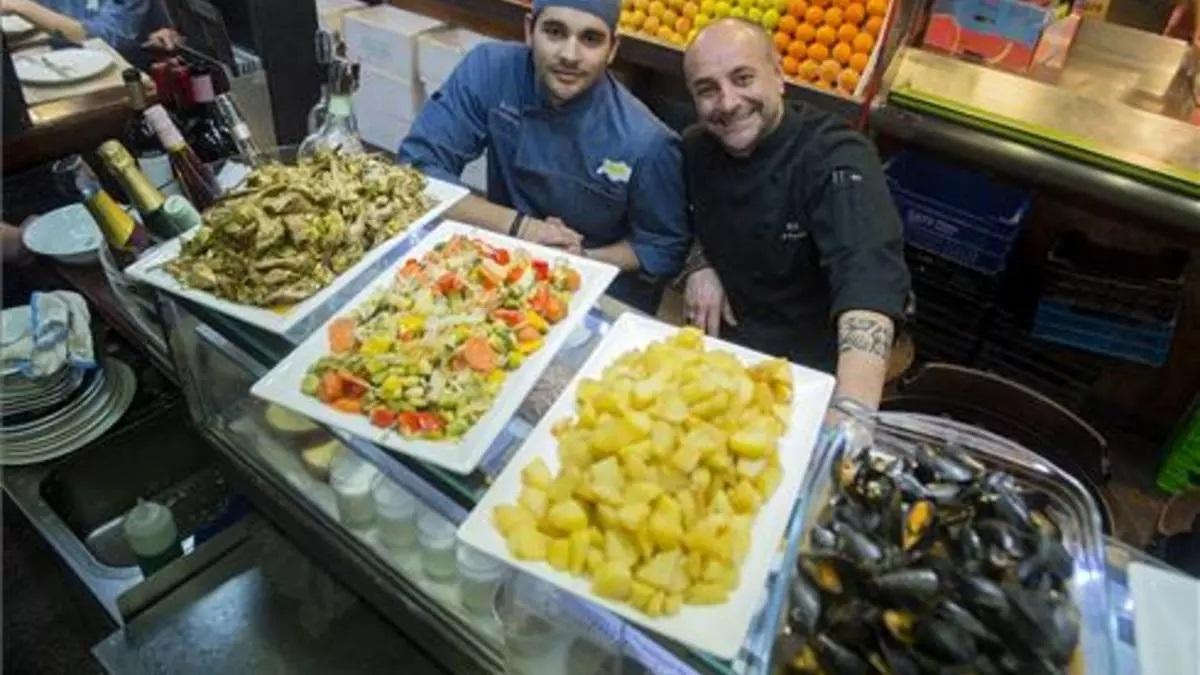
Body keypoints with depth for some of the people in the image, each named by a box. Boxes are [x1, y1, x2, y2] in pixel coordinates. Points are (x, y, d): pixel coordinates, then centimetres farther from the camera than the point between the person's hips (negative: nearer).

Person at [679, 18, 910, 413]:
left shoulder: (835, 158, -24)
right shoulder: (696, 147, -5)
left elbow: (868, 277, -41)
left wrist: (852, 412, -56)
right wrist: (700, 265, -8)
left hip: (811, 367, -3)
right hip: (721, 336, 4)